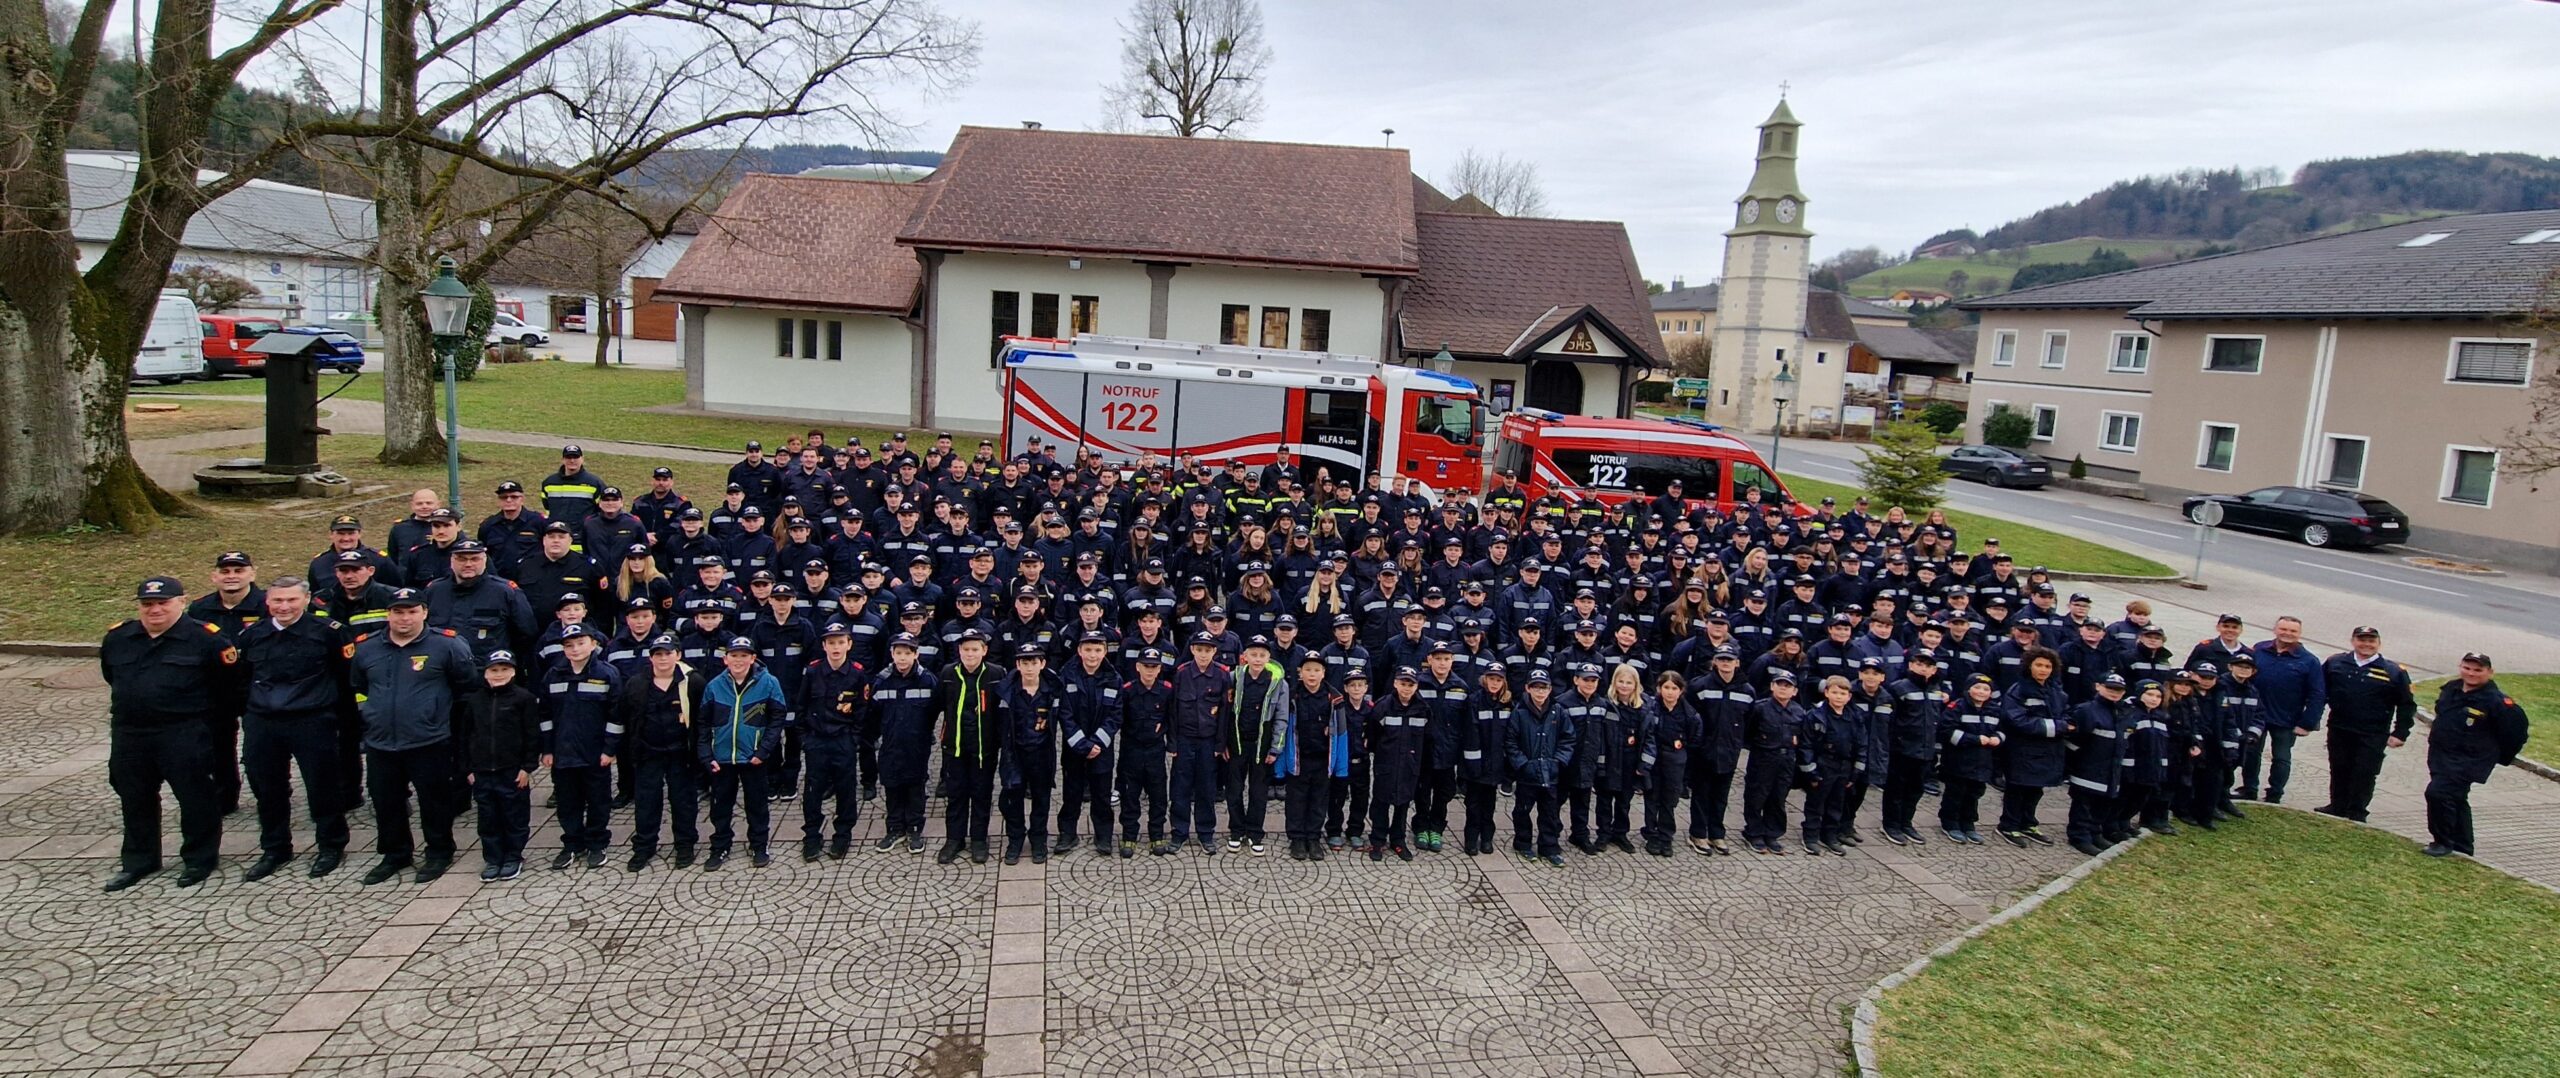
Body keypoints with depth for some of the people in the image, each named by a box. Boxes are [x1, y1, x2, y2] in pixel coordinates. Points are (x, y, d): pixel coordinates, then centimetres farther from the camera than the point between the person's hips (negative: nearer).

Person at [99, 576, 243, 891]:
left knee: (195, 796, 2)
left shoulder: (205, 637, -12)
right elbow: (111, 677, 23)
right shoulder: (117, 638, 4)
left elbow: (229, 681, -4)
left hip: (184, 735, -5)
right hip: (129, 734, 6)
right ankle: (138, 861, 31)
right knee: (135, 799, 17)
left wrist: (201, 711, 4)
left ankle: (199, 859, 15)